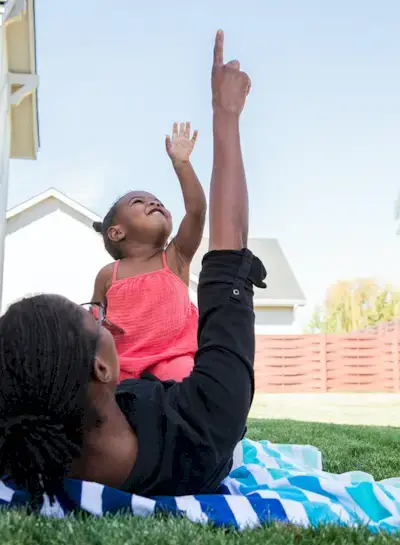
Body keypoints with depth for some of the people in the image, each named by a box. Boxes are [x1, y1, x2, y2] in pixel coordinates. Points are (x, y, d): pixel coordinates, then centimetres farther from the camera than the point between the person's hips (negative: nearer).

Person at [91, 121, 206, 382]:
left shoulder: (175, 258, 8)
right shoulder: (109, 275, 11)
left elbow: (197, 210, -4)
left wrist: (181, 162, -7)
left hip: (171, 358, -1)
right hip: (122, 364, 2)